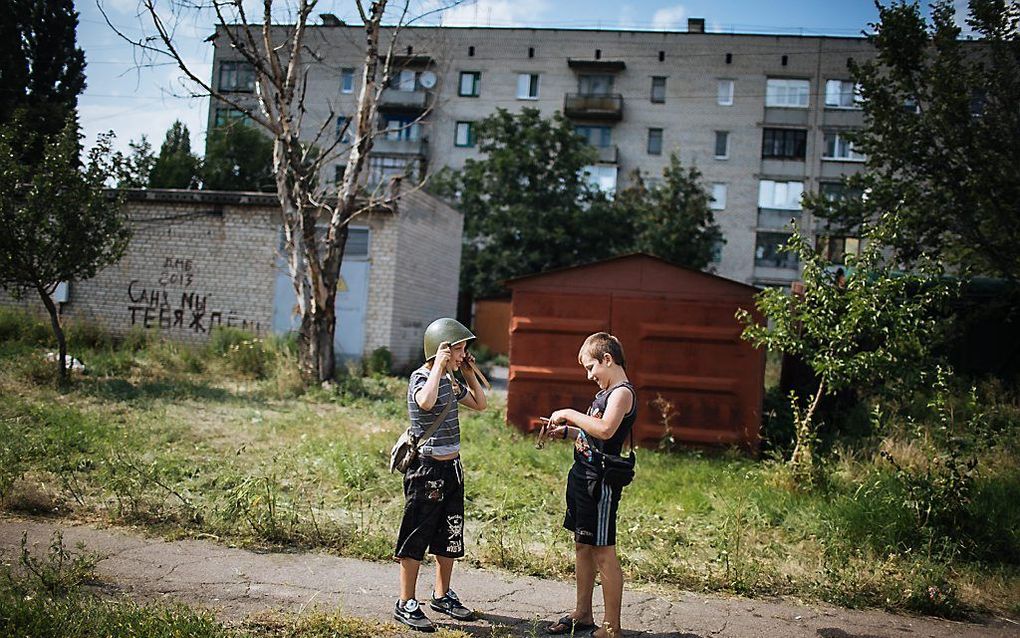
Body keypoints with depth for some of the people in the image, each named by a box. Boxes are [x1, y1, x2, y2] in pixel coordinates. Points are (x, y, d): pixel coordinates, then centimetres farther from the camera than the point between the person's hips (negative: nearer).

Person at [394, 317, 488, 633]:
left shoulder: (450, 381, 10)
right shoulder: (421, 377, -14)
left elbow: (480, 404, 21)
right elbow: (426, 402, -38)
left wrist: (470, 373, 10)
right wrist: (439, 366, -28)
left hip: (452, 467, 9)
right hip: (427, 469, -9)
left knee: (450, 536, 16)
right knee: (416, 538, 0)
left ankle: (442, 595, 31)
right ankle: (406, 604, 10)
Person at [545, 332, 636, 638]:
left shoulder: (622, 393, -15)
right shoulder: (605, 392, 15)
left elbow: (605, 430, -33)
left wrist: (570, 414, -24)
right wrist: (565, 431, 10)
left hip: (600, 483, -10)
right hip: (582, 476, 10)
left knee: (603, 553, -4)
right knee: (582, 546, 17)